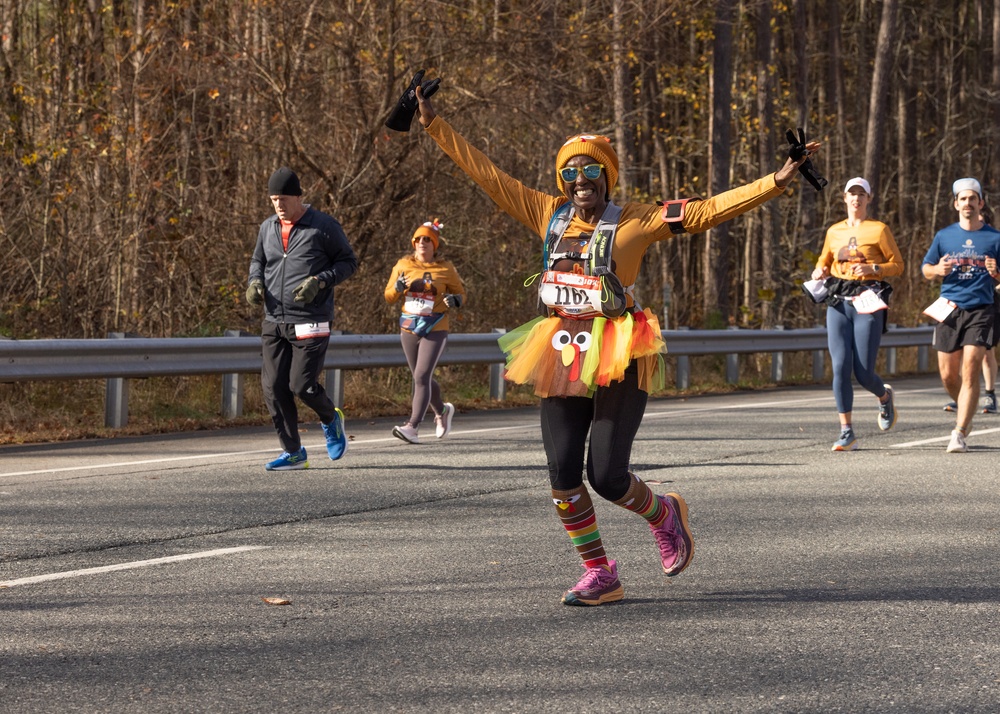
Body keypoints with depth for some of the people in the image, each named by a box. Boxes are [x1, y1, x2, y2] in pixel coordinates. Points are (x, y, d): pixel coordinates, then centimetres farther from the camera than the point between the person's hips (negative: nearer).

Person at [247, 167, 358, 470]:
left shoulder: (324, 226, -5)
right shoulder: (267, 228, 11)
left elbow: (349, 262, 0)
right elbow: (258, 261, 25)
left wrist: (320, 281, -15)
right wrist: (256, 281, 3)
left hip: (310, 323, -5)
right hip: (274, 322, 5)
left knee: (302, 386, -9)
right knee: (274, 389, -2)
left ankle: (330, 418, 24)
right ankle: (293, 453, 9)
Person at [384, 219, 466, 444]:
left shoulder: (445, 269, -2)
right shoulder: (403, 265, 5)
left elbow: (461, 293, 7)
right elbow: (389, 297, 10)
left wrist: (455, 301, -17)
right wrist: (398, 287, -13)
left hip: (435, 330, -4)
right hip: (409, 328, 4)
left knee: (422, 377, -16)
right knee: (422, 378, 16)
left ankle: (413, 426, -21)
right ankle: (442, 411, 42)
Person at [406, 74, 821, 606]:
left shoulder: (636, 222, -2)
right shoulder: (547, 215, 8)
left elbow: (708, 210, -7)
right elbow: (484, 173, 11)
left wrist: (779, 180, -14)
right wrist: (433, 124, 10)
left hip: (618, 360, -4)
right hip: (561, 360, 4)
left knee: (606, 474, -8)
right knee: (563, 474, -1)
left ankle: (663, 512, 26)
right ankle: (599, 575, 14)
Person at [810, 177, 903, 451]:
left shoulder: (879, 229, 2)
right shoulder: (834, 231, 14)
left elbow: (897, 265, 3)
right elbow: (825, 260, 28)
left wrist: (872, 269, -14)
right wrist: (820, 272, 5)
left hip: (867, 304, -3)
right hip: (838, 302, 3)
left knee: (864, 373, -5)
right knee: (840, 366, -10)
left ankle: (884, 396, 32)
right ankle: (847, 432, -5)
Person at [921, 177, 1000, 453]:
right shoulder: (944, 236, 9)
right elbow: (925, 269, 16)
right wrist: (937, 270, -6)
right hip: (949, 311, 3)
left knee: (970, 372, -12)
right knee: (948, 375, 5)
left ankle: (960, 433, -12)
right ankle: (963, 410, 35)